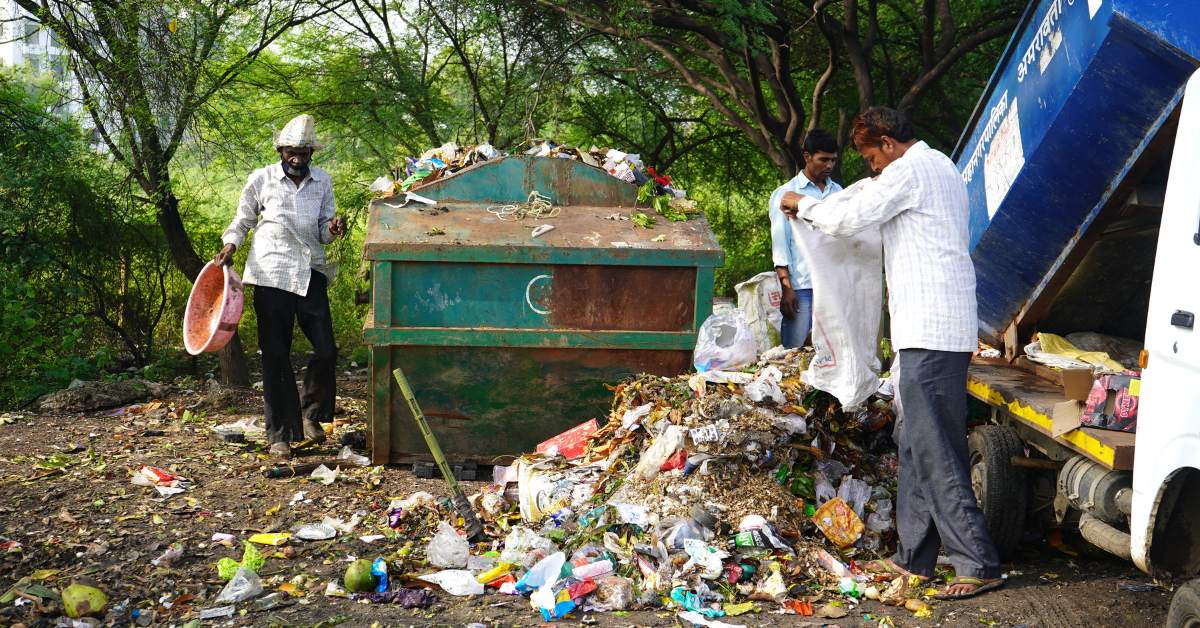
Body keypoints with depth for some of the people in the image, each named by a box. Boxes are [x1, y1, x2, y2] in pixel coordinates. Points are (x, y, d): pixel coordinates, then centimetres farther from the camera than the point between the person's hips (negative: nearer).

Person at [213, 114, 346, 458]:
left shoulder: (322, 182, 8)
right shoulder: (261, 179, 1)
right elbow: (242, 220, 12)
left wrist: (332, 229, -9)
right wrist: (230, 246, -6)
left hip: (310, 273, 2)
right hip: (271, 274, -2)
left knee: (326, 350, -2)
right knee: (276, 356, 0)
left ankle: (311, 414, 24)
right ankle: (280, 434, 10)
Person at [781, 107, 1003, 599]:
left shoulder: (908, 172, -10)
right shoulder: (940, 166, 21)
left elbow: (847, 220, -11)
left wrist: (802, 205, 6)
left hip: (929, 331, -10)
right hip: (942, 326, 10)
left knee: (935, 448, -9)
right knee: (915, 443, 13)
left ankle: (979, 565, -8)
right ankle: (913, 558, 19)